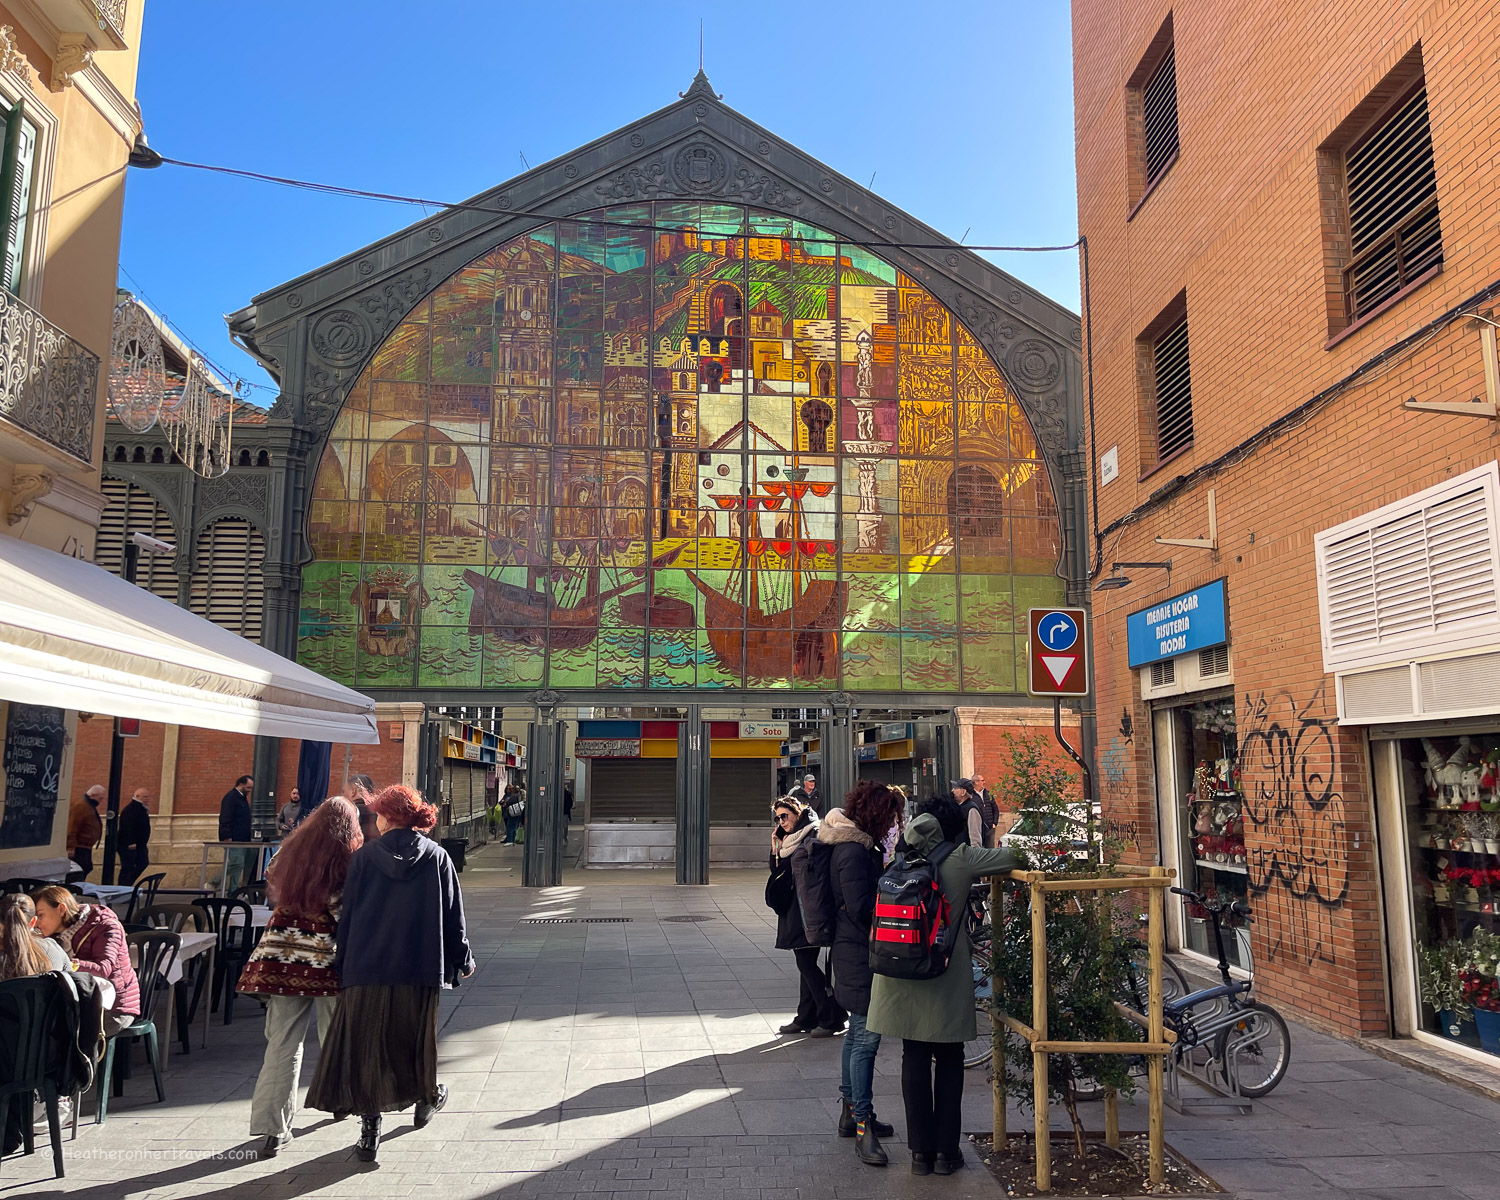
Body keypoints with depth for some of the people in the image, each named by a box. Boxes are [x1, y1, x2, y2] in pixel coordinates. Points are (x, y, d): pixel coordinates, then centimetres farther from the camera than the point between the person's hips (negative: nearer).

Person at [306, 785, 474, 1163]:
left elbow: (347, 914, 2)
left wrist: (342, 963, 10)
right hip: (420, 968, 1)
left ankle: (370, 1131, 4)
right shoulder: (437, 857, -1)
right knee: (416, 1034, 19)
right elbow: (453, 915, 2)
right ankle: (427, 1096, 37)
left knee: (365, 1042, 5)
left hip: (367, 965, -1)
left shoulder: (364, 857, -1)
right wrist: (462, 960, 12)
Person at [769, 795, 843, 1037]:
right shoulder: (789, 840, 16)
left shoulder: (814, 835, -11)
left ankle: (831, 1018, -1)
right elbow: (777, 871, 15)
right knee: (806, 965, 12)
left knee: (807, 964, -8)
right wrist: (775, 847, 5)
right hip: (794, 912, 9)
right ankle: (807, 1018, 18)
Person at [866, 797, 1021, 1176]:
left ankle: (921, 1150, 15)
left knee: (914, 1058, 10)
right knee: (949, 1060, 11)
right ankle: (946, 1151, 16)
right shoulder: (961, 858, -8)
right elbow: (1013, 859, -6)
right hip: (948, 974, -2)